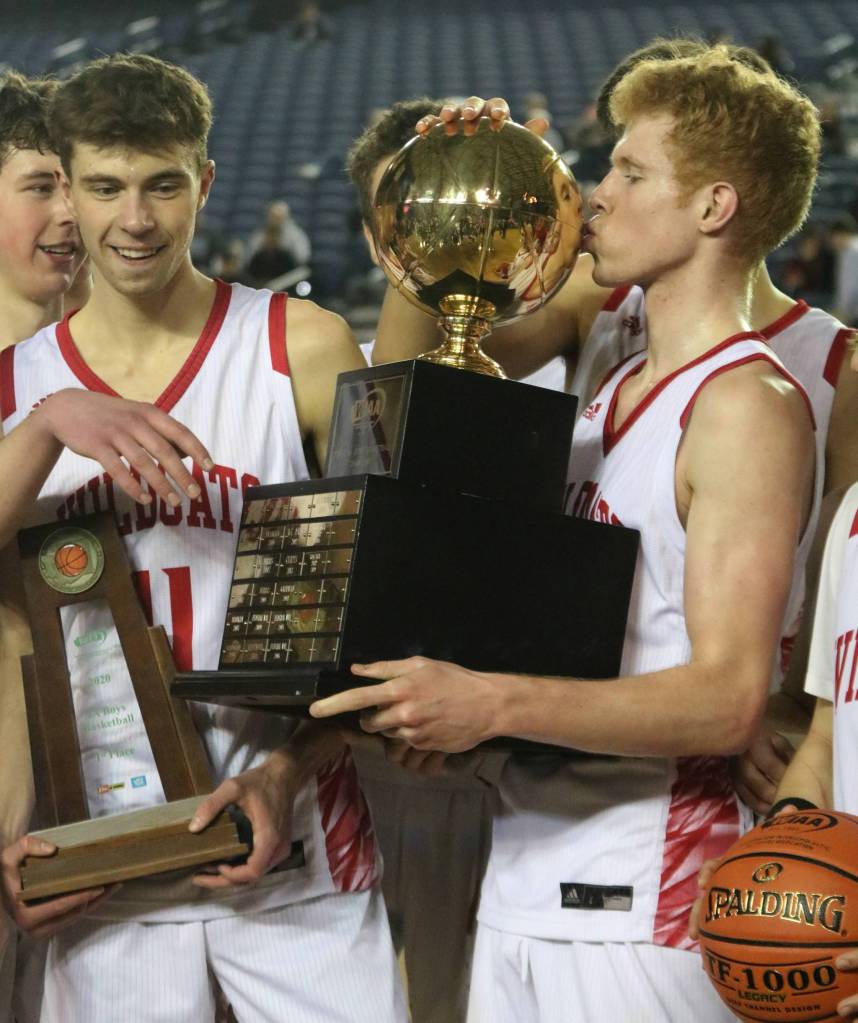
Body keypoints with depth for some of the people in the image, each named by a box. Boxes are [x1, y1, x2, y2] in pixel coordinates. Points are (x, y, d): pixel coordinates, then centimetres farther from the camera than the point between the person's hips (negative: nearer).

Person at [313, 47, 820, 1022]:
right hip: (522, 885, 8)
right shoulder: (614, 391, 15)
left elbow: (728, 700, -21)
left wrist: (493, 702, -30)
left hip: (640, 909, -8)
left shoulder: (746, 403, -11)